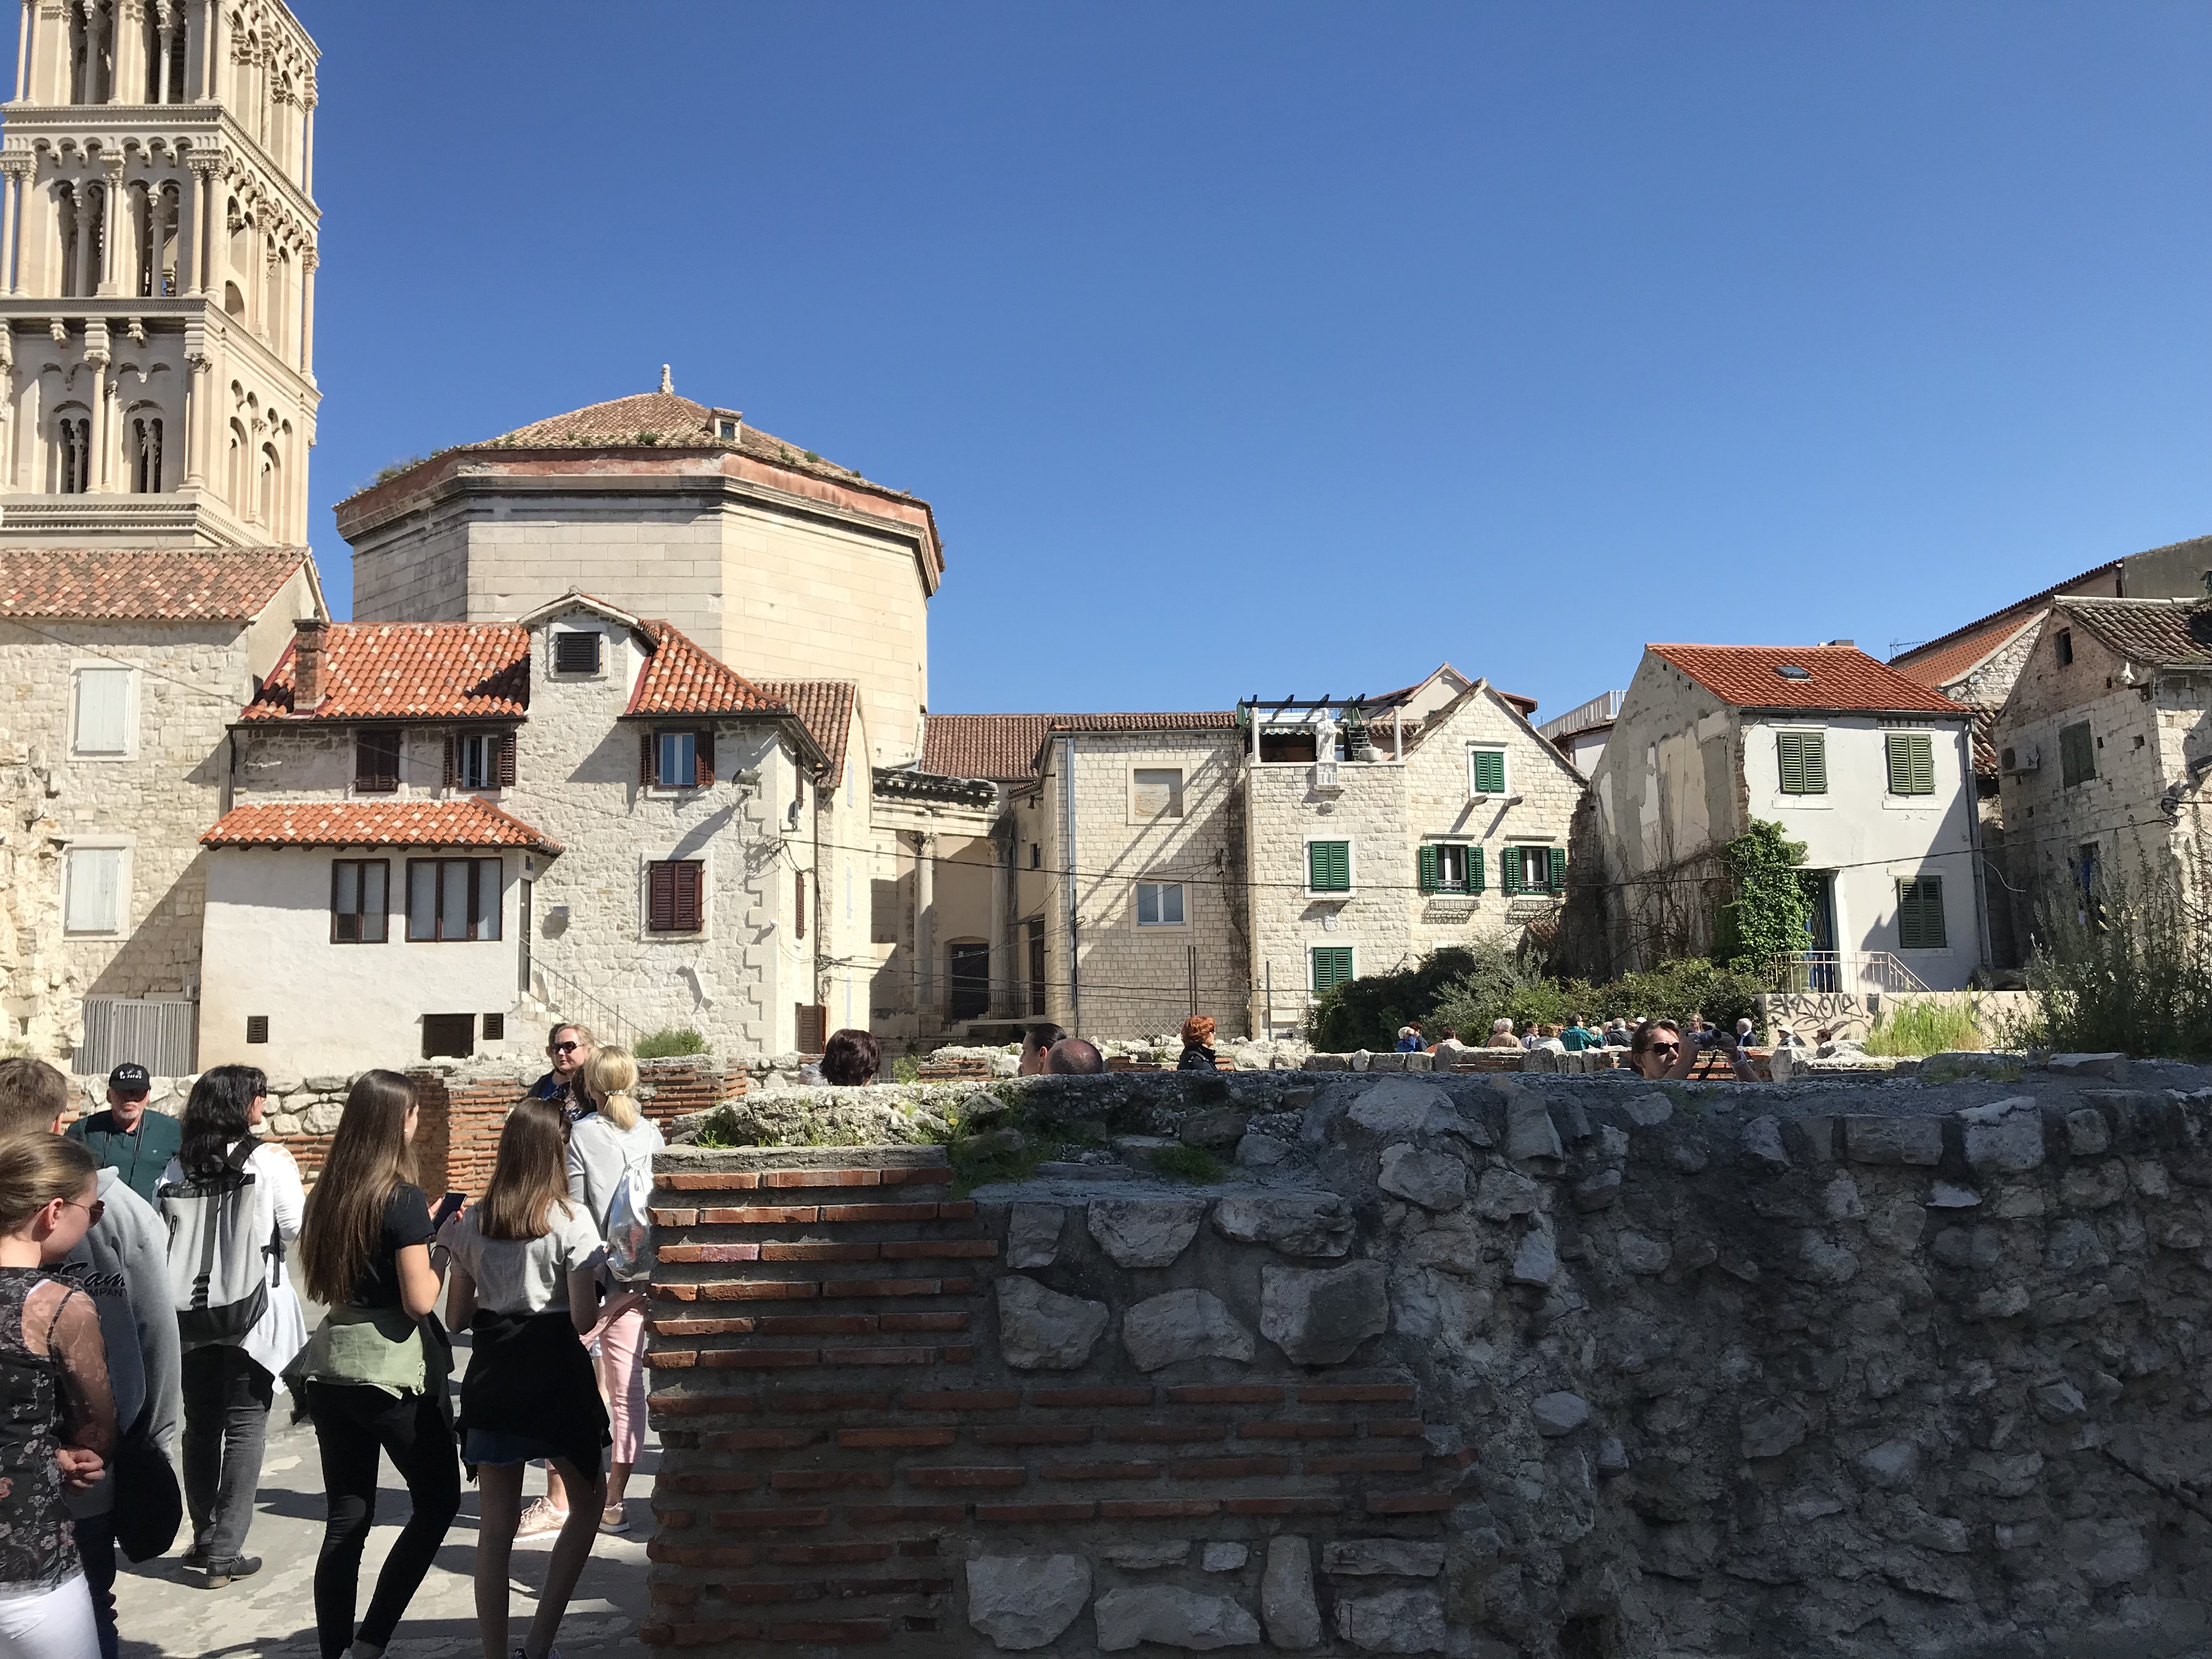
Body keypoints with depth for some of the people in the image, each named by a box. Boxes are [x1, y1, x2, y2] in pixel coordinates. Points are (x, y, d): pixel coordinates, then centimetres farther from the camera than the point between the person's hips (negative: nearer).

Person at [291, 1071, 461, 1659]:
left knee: (345, 1519, 12)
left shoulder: (326, 1194, 6)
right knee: (438, 1500, 10)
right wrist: (440, 1254, 0)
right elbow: (420, 1300, -18)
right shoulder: (404, 1198, -15)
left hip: (330, 1365, 6)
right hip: (395, 1369, -6)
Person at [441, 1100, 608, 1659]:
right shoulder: (570, 1220, -12)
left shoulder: (472, 1223, 1)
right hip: (555, 1374, -4)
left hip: (492, 1378, 4)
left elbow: (457, 1314, 7)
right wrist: (595, 1283, 5)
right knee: (586, 1505, 15)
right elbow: (583, 1320, -13)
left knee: (495, 1528, 11)